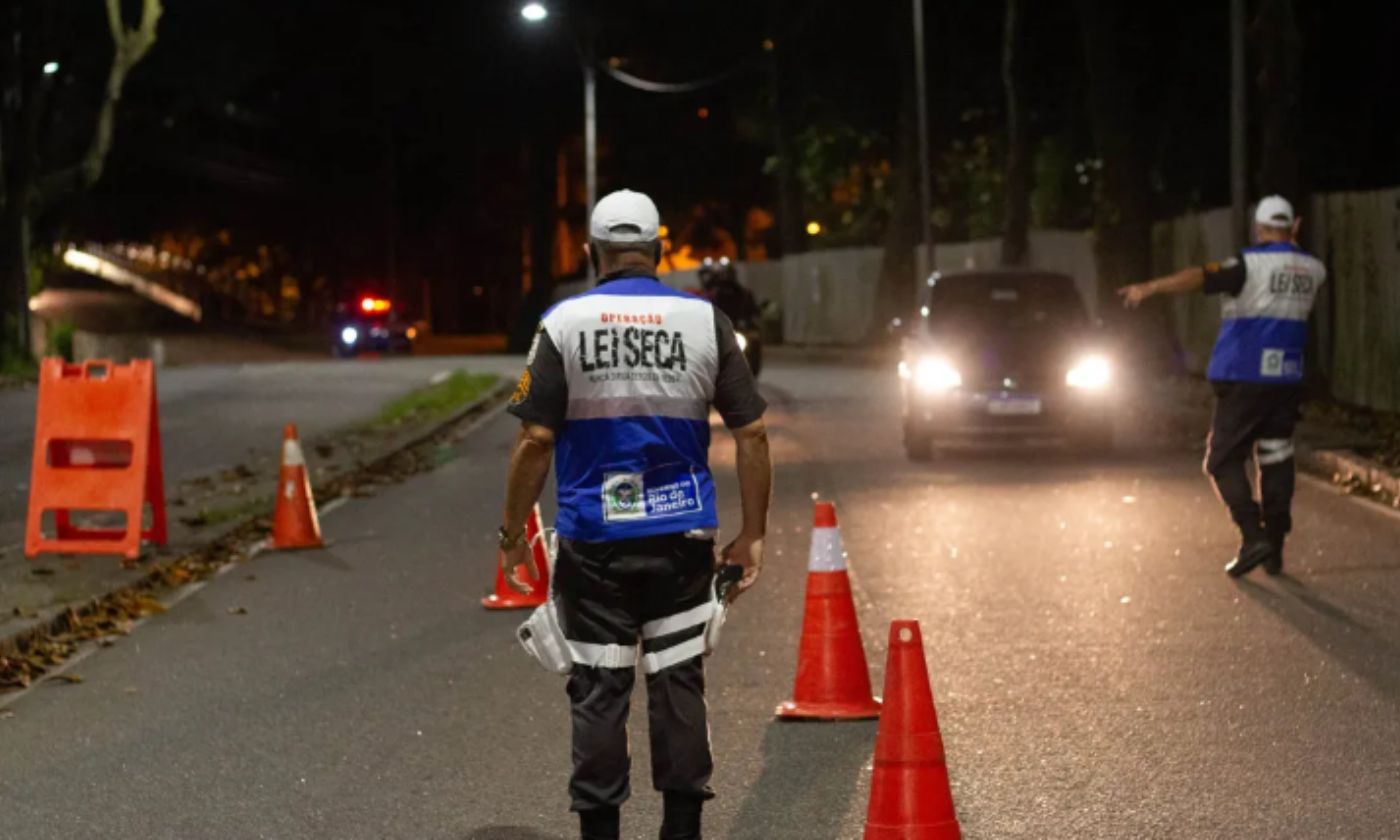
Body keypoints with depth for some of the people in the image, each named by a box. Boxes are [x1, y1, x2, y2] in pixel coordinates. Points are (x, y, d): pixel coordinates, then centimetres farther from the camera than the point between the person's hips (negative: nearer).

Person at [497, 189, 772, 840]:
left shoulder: (564, 323, -4)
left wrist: (513, 533, 1)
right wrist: (753, 534, 6)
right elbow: (752, 433, -1)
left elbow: (536, 440, -8)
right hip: (682, 538, 1)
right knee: (677, 683, 8)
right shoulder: (705, 321, 1)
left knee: (598, 690, 5)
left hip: (593, 541, -1)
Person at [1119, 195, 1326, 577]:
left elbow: (1200, 277, -26)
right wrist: (1293, 243, 36)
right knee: (1276, 461, 11)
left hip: (1244, 379, -5)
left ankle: (1253, 536, -12)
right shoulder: (1312, 269, 7)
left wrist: (1150, 288, -34)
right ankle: (1274, 550, 10)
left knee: (1224, 461, 2)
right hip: (1286, 380, 5)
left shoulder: (1252, 264, -11)